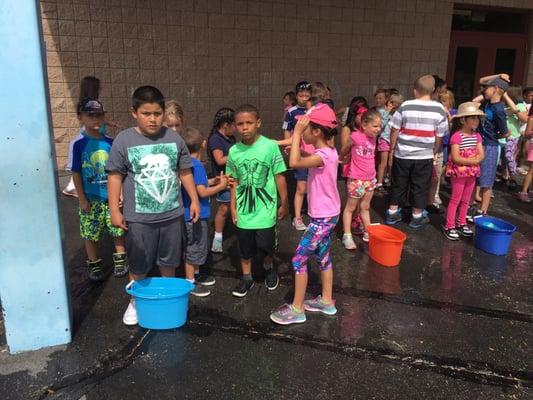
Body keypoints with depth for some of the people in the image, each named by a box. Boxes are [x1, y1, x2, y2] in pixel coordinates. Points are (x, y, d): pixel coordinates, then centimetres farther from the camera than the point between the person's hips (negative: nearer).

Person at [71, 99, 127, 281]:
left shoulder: (110, 142, 0)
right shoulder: (79, 144, -8)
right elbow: (76, 173, -6)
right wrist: (82, 198, -7)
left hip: (112, 196, 2)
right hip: (91, 198, -2)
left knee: (118, 230, 10)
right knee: (90, 234, 10)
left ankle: (120, 260, 29)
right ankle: (94, 265, 28)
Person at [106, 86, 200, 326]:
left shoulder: (174, 139, -1)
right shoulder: (124, 141, -7)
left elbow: (185, 172, 8)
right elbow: (115, 176, -4)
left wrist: (194, 200, 7)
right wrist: (115, 210, -6)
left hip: (172, 214, 2)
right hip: (139, 217, -2)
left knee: (169, 262, 18)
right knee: (138, 266, 10)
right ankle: (136, 301, 32)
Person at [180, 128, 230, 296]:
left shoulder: (190, 163, 6)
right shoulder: (196, 165, -22)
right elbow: (202, 192, -23)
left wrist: (212, 181, 9)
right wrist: (221, 186, -13)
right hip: (196, 214, -10)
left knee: (198, 246, 22)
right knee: (195, 248, 3)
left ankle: (195, 275, 37)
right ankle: (190, 282, 15)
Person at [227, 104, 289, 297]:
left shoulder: (270, 146, -13)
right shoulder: (234, 151, -3)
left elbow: (279, 176, -6)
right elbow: (234, 181, 6)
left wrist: (284, 203, -1)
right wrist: (233, 207, 6)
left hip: (265, 209, -3)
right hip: (243, 209, 3)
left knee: (265, 247, 7)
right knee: (245, 248, 15)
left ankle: (269, 268, 38)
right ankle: (246, 277, 36)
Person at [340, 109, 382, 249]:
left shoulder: (373, 138, 4)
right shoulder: (356, 136, -16)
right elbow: (344, 150, 0)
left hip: (370, 178, 7)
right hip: (356, 179, -6)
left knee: (365, 207, 18)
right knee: (350, 208, 5)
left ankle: (368, 233, 29)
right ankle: (347, 236, 12)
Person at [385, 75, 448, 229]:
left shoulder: (405, 106, -6)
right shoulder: (439, 109, -4)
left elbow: (395, 131, -2)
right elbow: (439, 136, 0)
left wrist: (392, 149, 9)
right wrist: (433, 153, 14)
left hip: (402, 154, 1)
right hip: (424, 156, 0)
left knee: (399, 184, 13)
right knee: (420, 186, 11)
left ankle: (392, 213, 20)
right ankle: (417, 216, 20)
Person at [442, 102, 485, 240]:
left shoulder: (477, 136, 8)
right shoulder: (456, 136, -15)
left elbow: (481, 155, 3)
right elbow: (455, 158, -21)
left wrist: (474, 161, -16)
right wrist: (472, 160, -16)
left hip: (472, 173, 7)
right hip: (458, 173, -7)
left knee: (465, 200, 15)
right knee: (455, 199, -1)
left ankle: (461, 224, 27)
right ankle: (449, 226, 7)